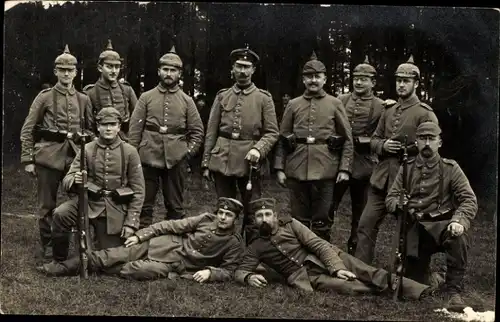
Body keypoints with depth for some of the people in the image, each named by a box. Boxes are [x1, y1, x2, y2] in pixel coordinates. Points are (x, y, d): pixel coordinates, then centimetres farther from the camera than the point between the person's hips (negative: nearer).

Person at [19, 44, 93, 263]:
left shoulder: (83, 100, 10)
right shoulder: (45, 97, 2)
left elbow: (91, 129, 16)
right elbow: (27, 130, 1)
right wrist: (28, 159, -5)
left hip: (76, 155, 2)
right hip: (49, 154, -2)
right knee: (47, 205, 3)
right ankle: (47, 248, 16)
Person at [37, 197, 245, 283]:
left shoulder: (234, 243, -5)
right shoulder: (206, 219, 2)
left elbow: (228, 271, -3)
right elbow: (173, 225, 2)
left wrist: (210, 272, -24)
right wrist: (140, 235, -1)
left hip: (176, 264, -3)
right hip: (165, 244, 3)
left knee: (134, 270, -29)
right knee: (111, 257, -10)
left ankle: (96, 271, -5)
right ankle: (62, 268, -5)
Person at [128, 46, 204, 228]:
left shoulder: (187, 101, 6)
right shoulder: (146, 98, 4)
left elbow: (197, 131, 8)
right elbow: (134, 130, 2)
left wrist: (188, 152, -4)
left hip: (176, 160, 1)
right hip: (148, 158, 0)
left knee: (175, 206, 9)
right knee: (144, 205, 5)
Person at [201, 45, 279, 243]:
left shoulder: (264, 98, 3)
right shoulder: (222, 96, 9)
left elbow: (272, 132, 1)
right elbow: (211, 133, 10)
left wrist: (258, 149, -17)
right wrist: (206, 163, 6)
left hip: (250, 163, -2)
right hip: (222, 161, 2)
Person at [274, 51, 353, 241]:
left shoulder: (335, 104, 5)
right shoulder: (293, 105, 9)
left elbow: (347, 139, 4)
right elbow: (282, 139, 9)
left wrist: (345, 168, -4)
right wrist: (279, 168, 1)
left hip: (325, 170, -1)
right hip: (297, 170, 2)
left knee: (322, 220, 4)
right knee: (299, 219, 9)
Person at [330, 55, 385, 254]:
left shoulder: (380, 107, 0)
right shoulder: (340, 101, 7)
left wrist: (363, 140, -14)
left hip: (364, 162, -1)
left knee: (360, 210, 10)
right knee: (328, 205, -1)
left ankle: (354, 250, 23)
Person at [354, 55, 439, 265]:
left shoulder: (425, 113, -6)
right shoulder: (388, 111, 13)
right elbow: (374, 140, 17)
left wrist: (407, 148, -18)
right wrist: (383, 145, -4)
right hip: (381, 178, 6)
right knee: (366, 225, 5)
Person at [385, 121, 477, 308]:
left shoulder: (450, 168, 2)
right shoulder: (407, 169, 10)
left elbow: (469, 199, -7)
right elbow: (390, 198, 7)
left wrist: (460, 220, -28)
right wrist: (398, 204, -18)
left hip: (441, 226, -2)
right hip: (414, 228, 2)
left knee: (459, 237, -37)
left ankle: (454, 292, -20)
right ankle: (430, 274, 32)